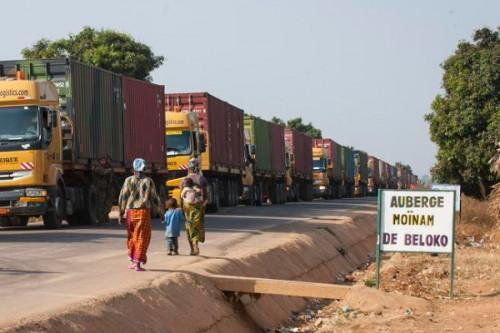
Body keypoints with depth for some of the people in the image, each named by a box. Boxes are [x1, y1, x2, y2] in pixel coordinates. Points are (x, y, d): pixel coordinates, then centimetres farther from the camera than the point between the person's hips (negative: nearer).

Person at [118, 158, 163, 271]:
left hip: (130, 211, 2)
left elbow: (123, 197, -2)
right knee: (142, 238, 1)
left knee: (132, 236, 18)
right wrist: (159, 211, 16)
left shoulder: (128, 180, 1)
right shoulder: (148, 181, 0)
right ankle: (138, 263, -8)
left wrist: (121, 212, 4)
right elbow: (154, 198, 3)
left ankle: (133, 261, 24)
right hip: (144, 211, -2)